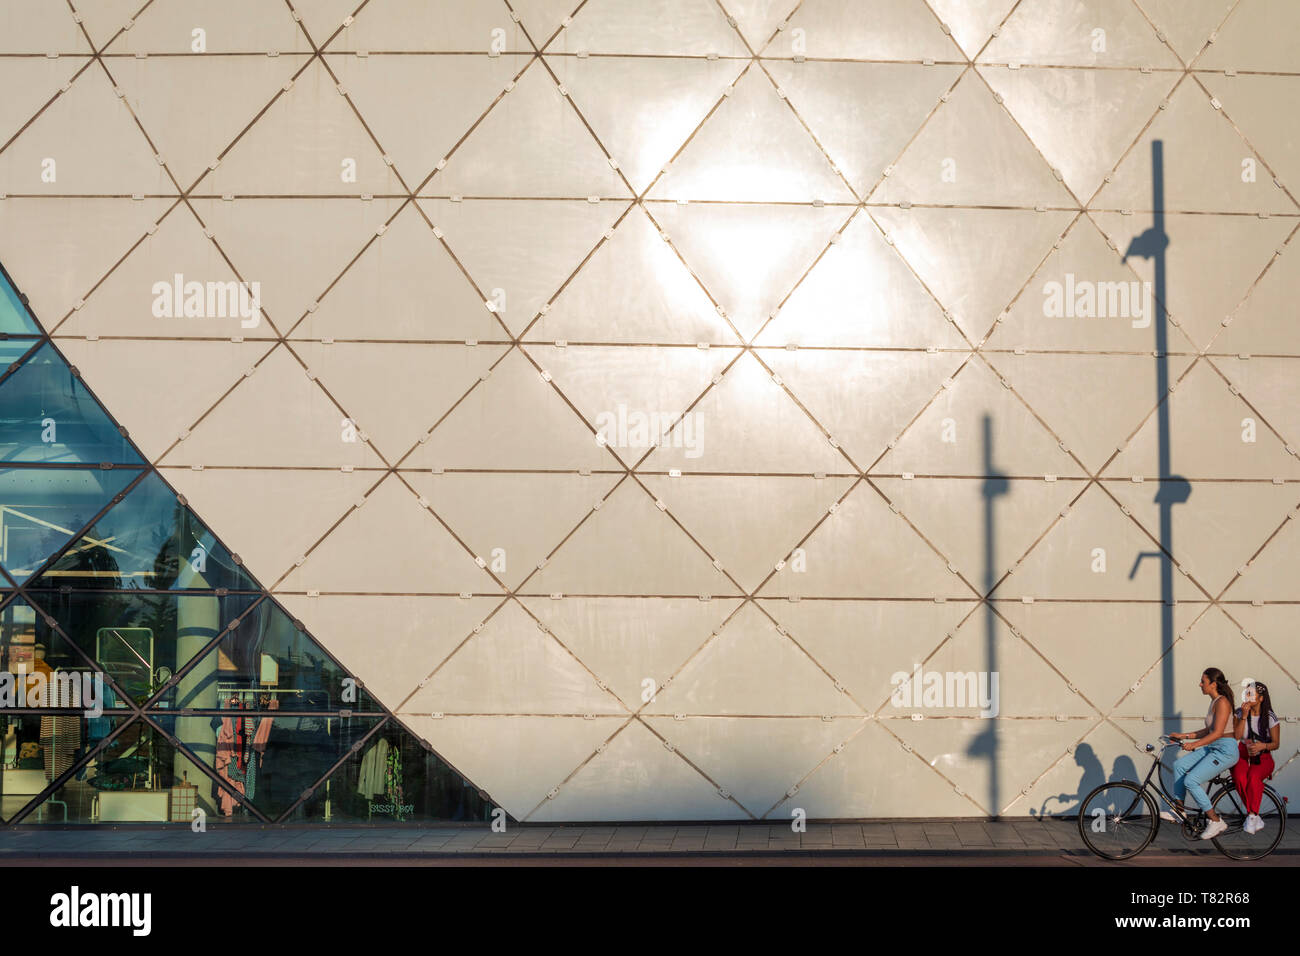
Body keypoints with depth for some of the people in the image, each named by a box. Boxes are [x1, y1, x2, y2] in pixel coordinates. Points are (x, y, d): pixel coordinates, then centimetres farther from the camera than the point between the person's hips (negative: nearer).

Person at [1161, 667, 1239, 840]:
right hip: (1213, 748, 10)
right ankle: (1179, 811, 10)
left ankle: (1216, 821, -7)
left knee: (1190, 781, -16)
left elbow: (1217, 733, -23)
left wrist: (1194, 744, -29)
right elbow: (1208, 731, 19)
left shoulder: (1222, 702, -16)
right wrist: (1183, 736, 15)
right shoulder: (1215, 702, 14)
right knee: (1179, 764, 3)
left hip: (1225, 750, -10)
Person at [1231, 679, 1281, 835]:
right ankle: (1256, 818, -21)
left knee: (1253, 777, -36)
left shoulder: (1270, 717, -1)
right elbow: (1236, 736, -7)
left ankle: (1252, 816, -28)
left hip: (1262, 758, -2)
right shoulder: (1239, 713, 4)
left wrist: (1262, 746, -20)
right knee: (1240, 778, -32)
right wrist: (1244, 716, -15)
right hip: (1242, 755, 2)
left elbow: (1276, 743, 0)